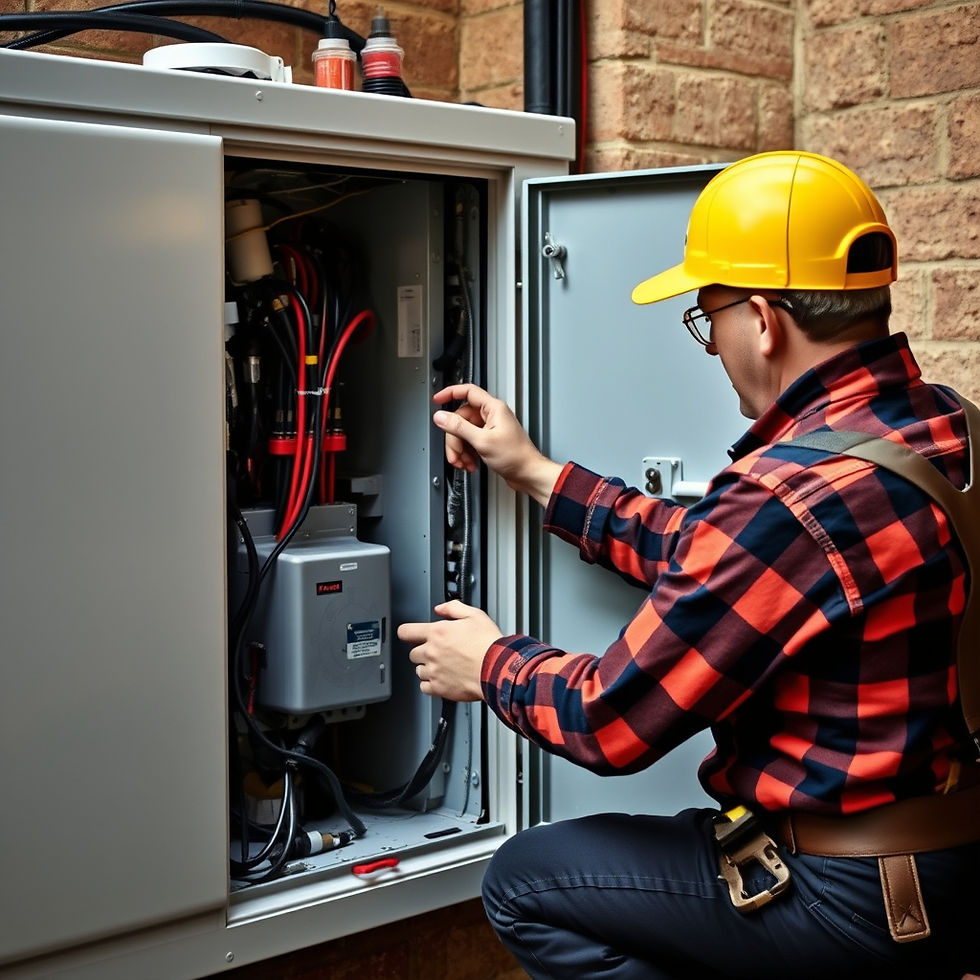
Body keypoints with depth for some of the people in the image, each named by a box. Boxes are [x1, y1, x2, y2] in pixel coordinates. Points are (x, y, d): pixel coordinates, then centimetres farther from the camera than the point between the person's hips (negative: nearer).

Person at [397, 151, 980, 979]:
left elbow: (612, 722, -19)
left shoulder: (792, 496, -29)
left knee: (526, 883, 5)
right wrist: (535, 473, 16)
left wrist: (489, 665, 1)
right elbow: (706, 556, 11)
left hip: (860, 906, -9)